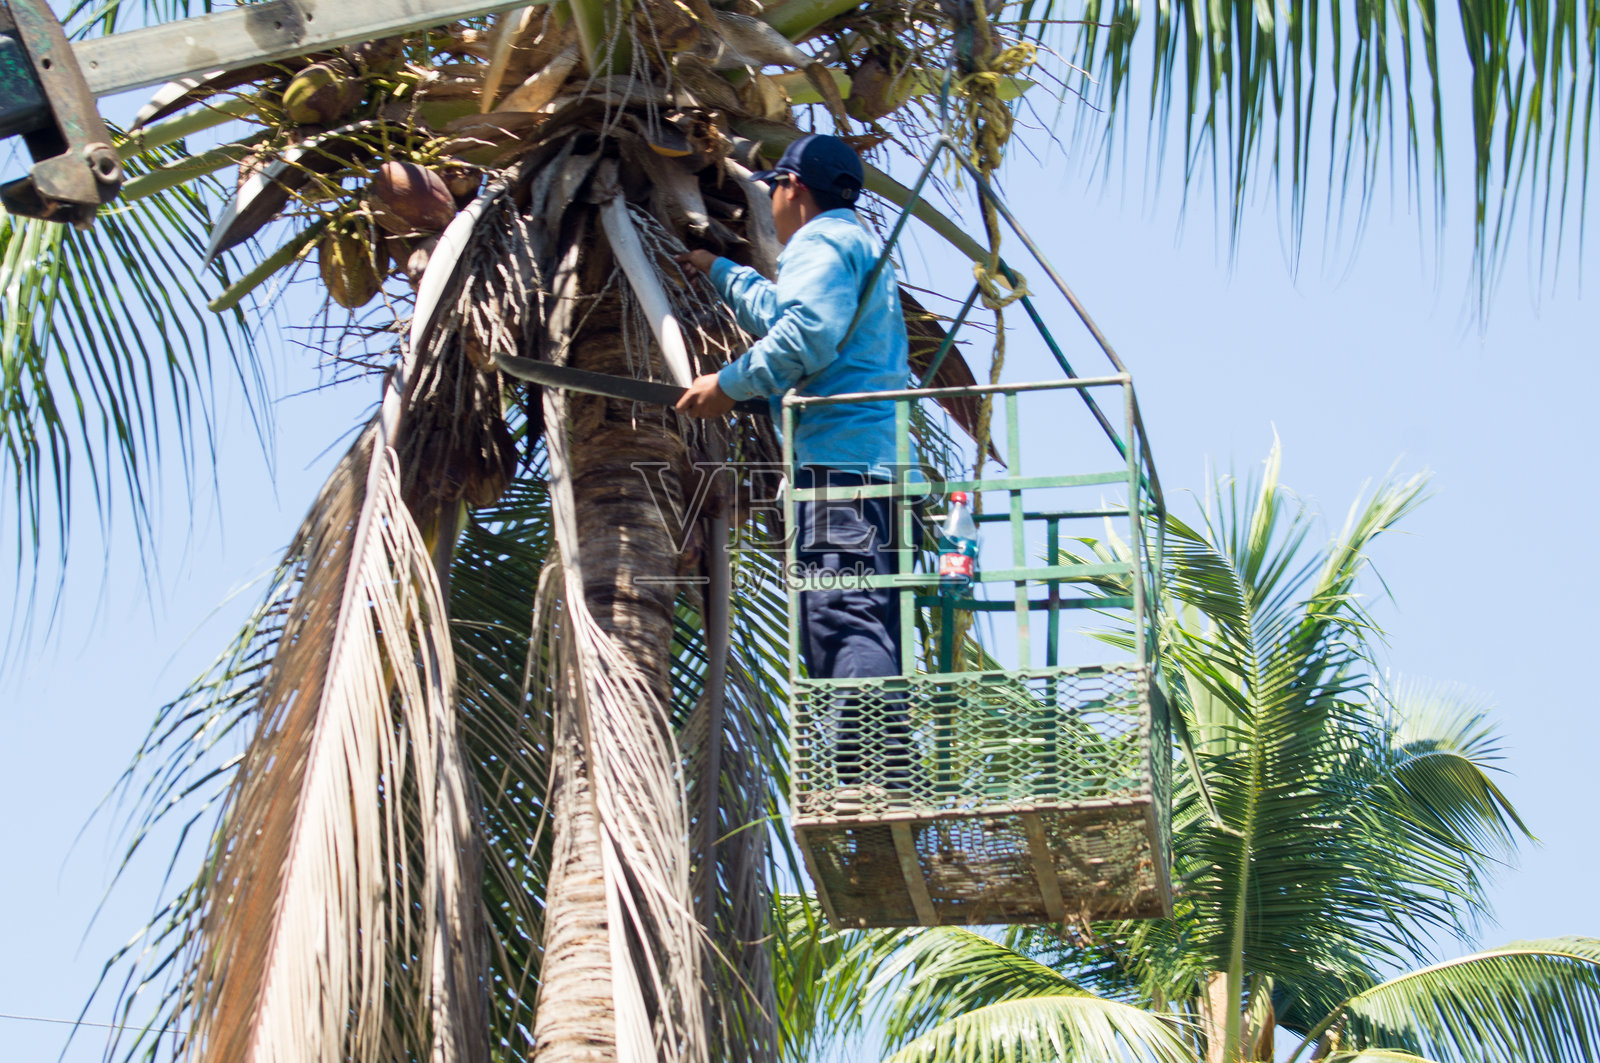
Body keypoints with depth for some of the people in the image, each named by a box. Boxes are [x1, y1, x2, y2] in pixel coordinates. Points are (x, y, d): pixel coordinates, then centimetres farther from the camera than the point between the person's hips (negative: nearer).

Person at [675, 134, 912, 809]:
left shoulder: (821, 241, 1)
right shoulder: (860, 245, 34)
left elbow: (806, 335, -17)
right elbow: (783, 315, 50)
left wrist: (729, 385, -8)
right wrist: (719, 272, 61)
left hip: (840, 457, -11)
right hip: (880, 461, 11)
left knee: (843, 619, -19)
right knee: (870, 623, 7)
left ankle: (871, 776, -29)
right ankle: (887, 774, 4)